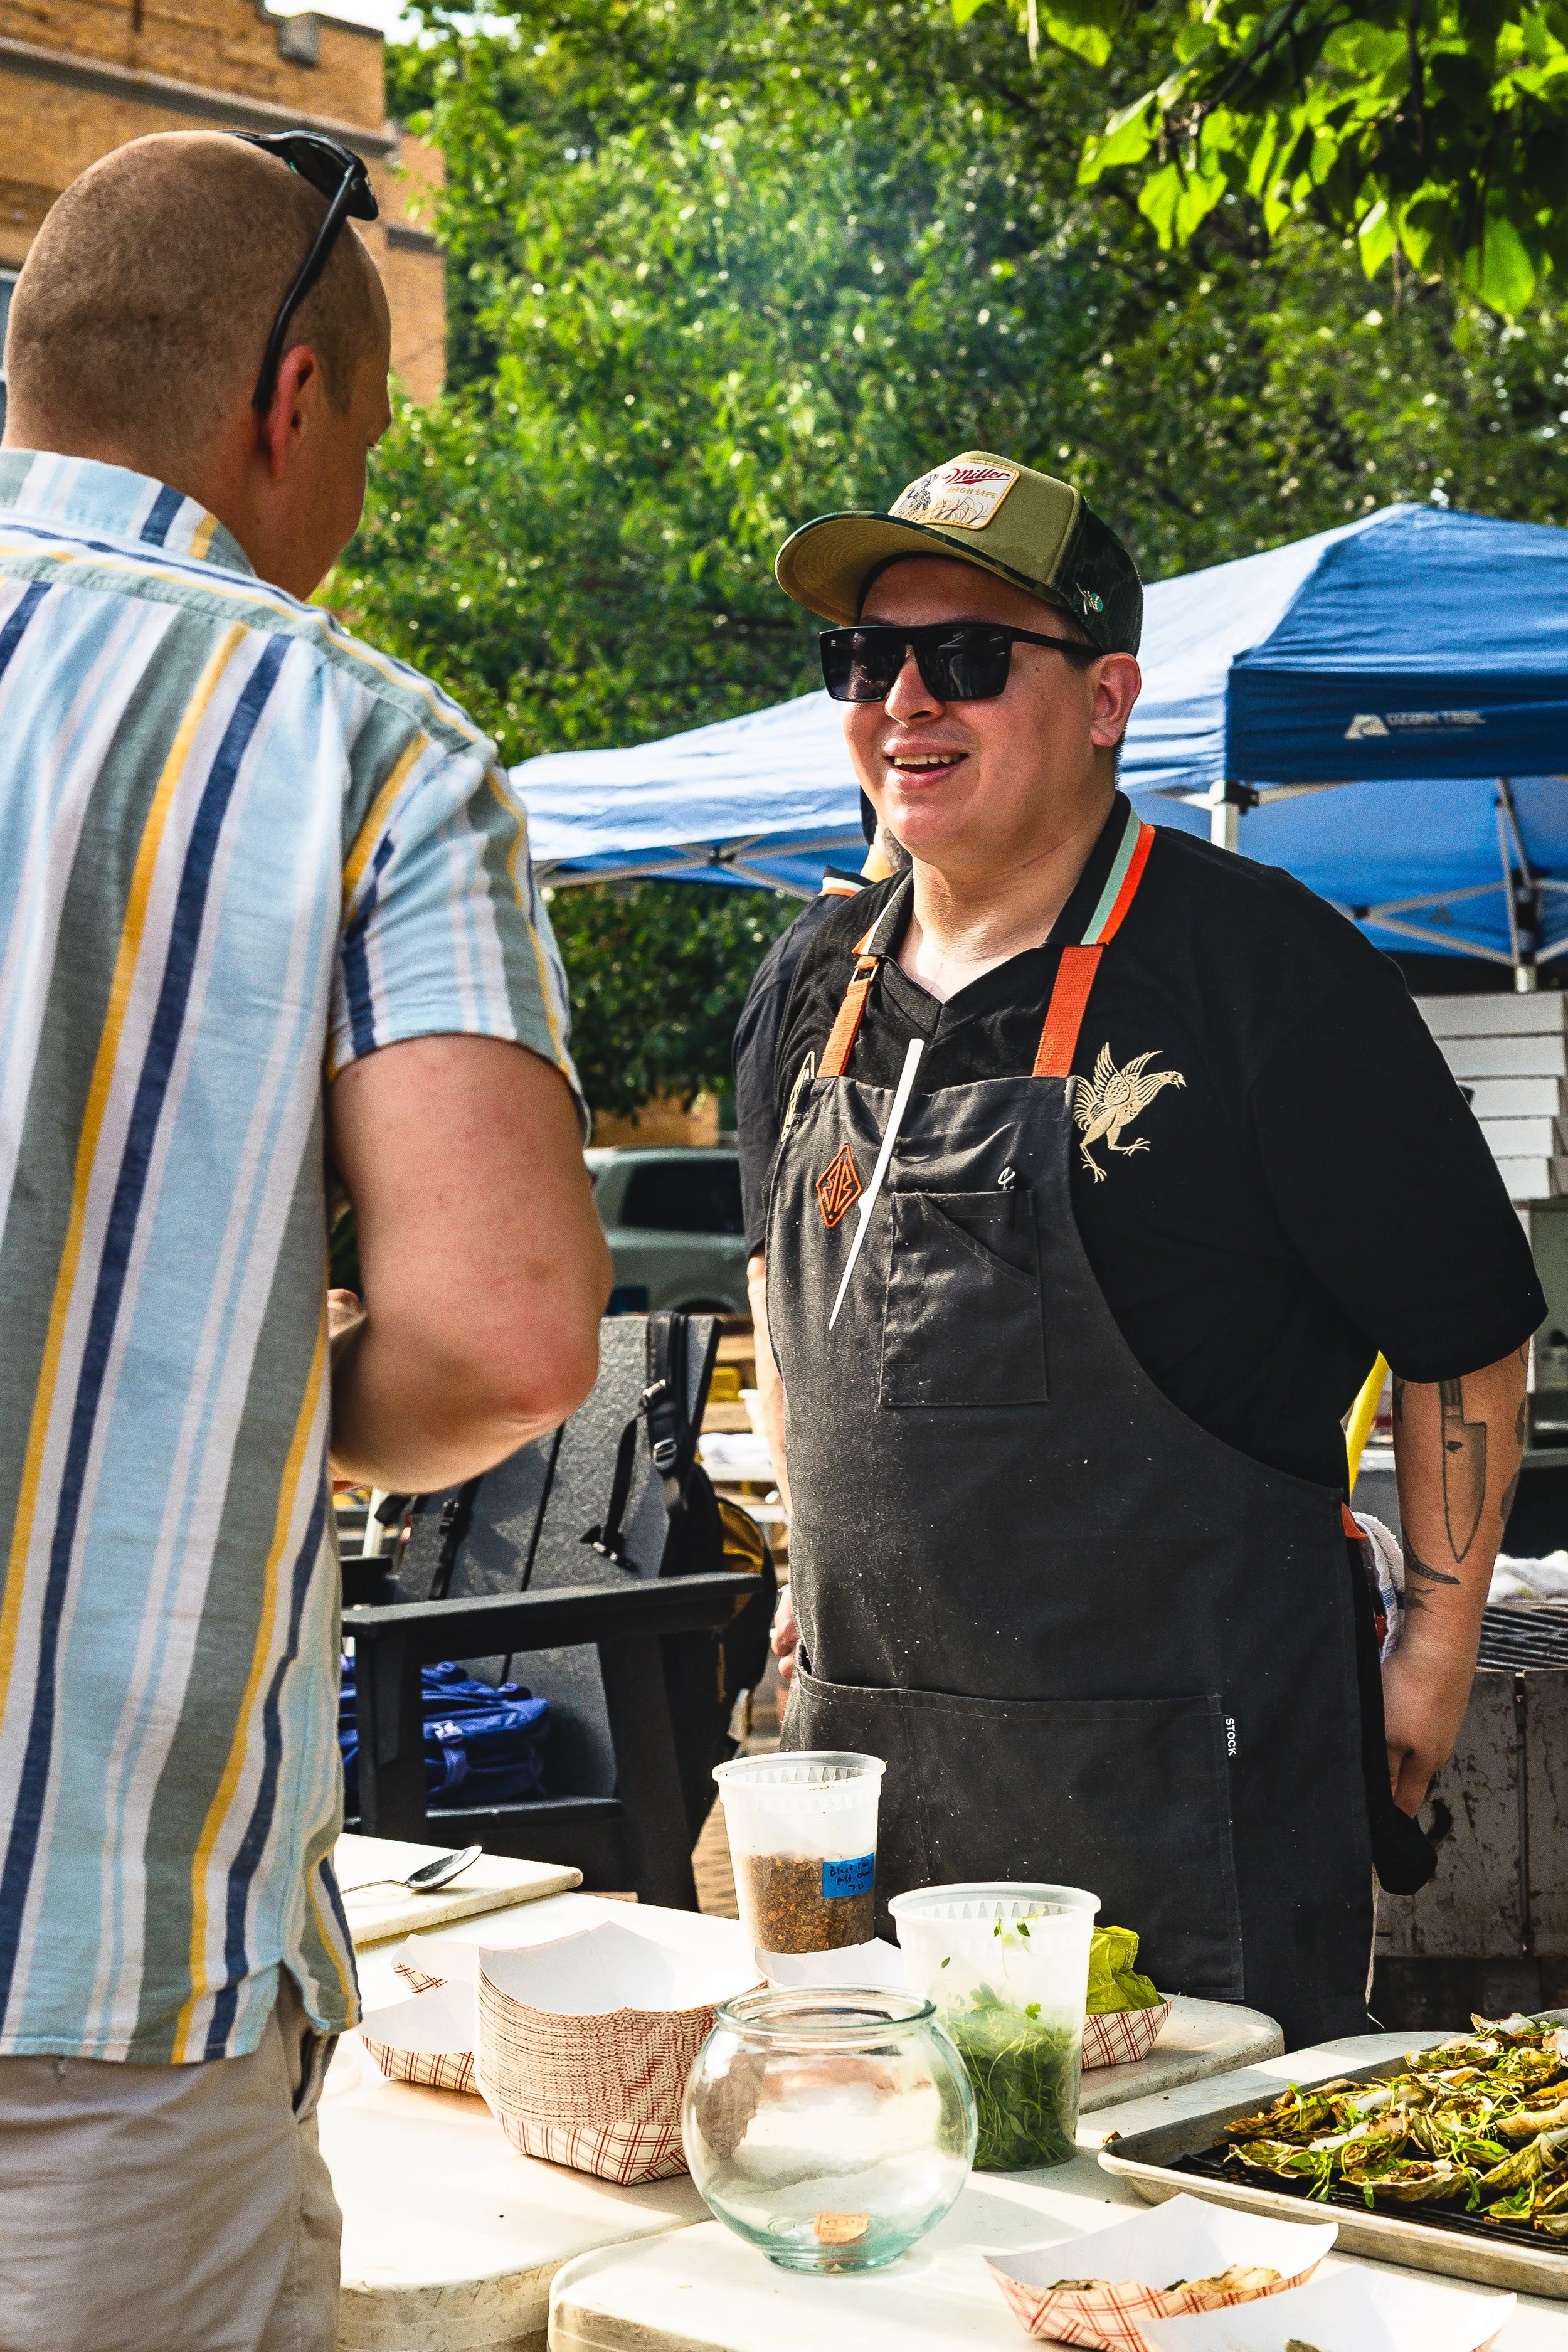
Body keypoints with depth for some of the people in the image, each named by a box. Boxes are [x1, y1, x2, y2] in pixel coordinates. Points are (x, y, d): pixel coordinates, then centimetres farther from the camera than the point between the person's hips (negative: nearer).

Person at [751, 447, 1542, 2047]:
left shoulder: (1259, 966, -12)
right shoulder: (835, 976, 8)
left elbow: (1463, 1329, -6)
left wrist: (1436, 1653, -4)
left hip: (1183, 1778, -6)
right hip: (862, 1744, 6)